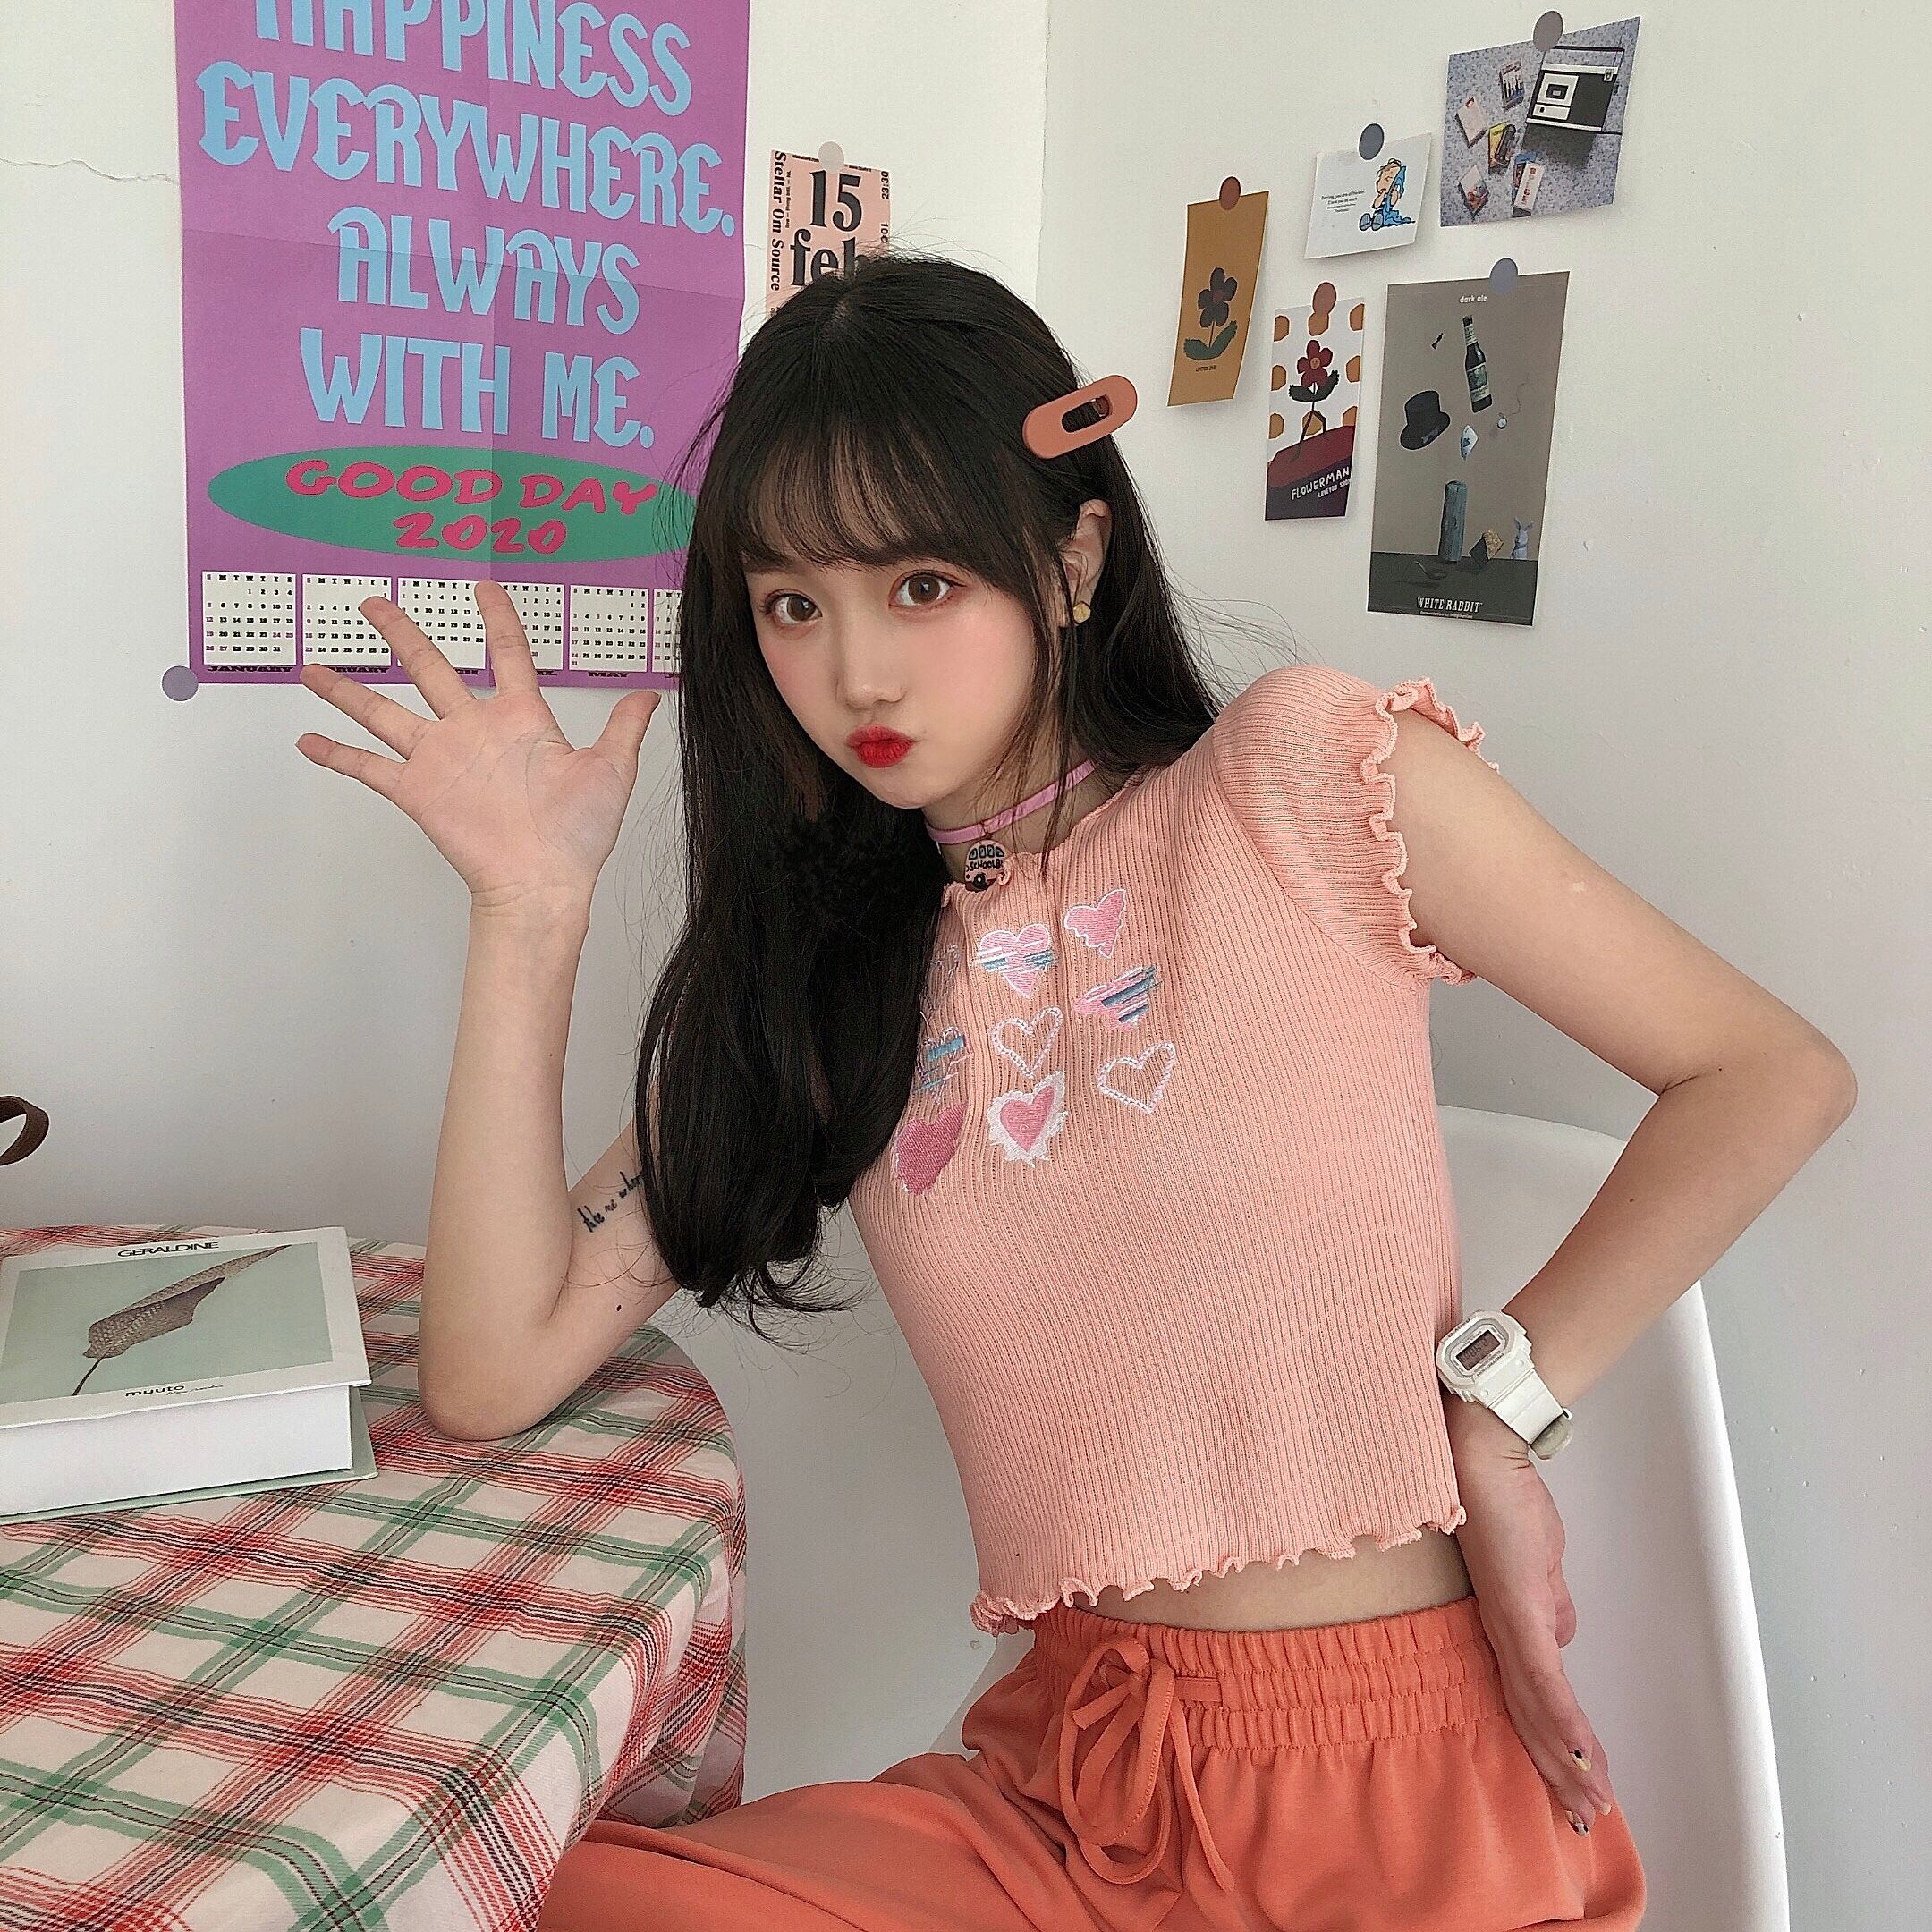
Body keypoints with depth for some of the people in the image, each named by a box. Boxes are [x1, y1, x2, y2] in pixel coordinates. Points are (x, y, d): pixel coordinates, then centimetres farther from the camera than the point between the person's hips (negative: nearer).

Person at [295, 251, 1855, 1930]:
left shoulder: (1312, 779, -4)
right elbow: (496, 1373, 0)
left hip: (1404, 1792, -2)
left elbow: (1774, 1078, -2)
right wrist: (532, 906, -5)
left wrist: (1494, 1408, -11)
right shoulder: (823, 975, 8)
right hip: (1069, 1784, 3)